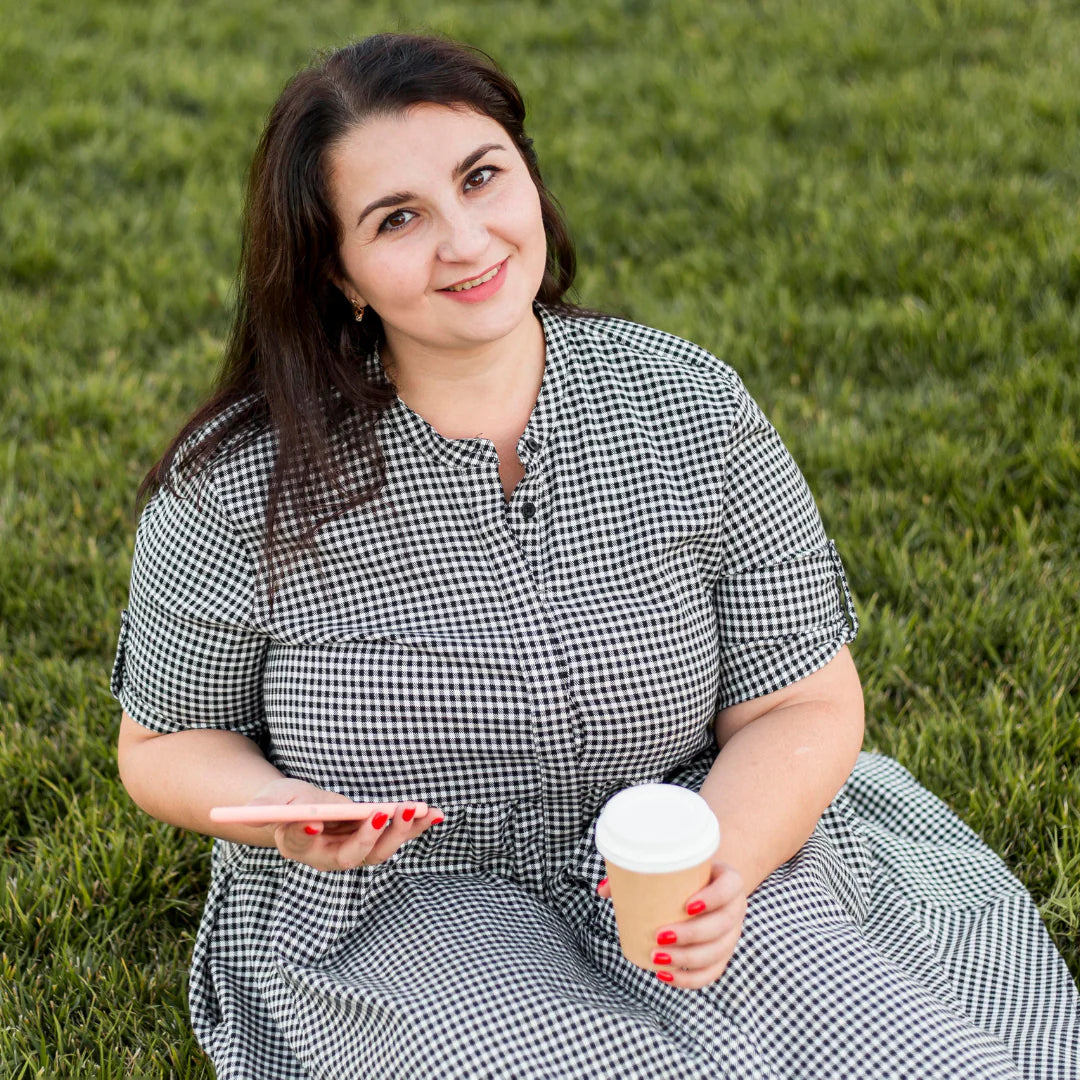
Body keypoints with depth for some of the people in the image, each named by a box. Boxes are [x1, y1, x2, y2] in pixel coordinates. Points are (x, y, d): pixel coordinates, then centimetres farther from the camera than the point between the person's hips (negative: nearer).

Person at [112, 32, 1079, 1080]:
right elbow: (167, 740, 4)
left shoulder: (690, 411, -5)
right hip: (400, 909, -2)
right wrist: (284, 813, -19)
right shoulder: (241, 486, -11)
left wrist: (719, 867, -21)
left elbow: (803, 704, -2)